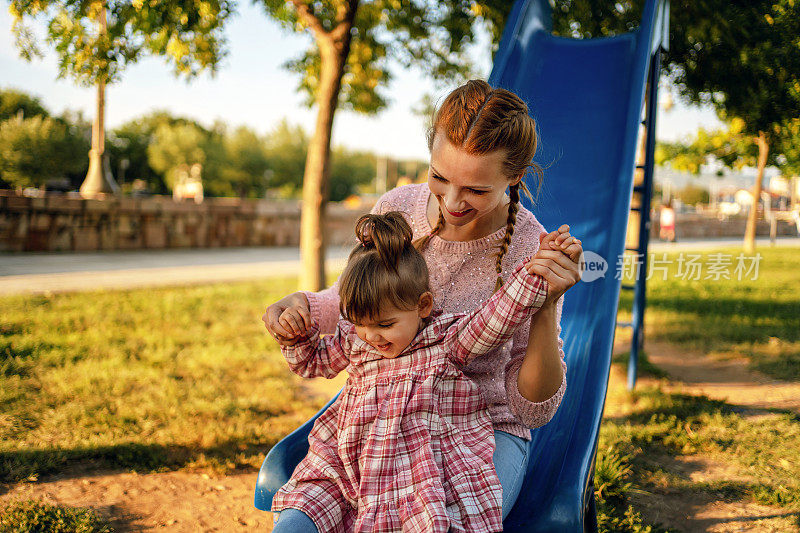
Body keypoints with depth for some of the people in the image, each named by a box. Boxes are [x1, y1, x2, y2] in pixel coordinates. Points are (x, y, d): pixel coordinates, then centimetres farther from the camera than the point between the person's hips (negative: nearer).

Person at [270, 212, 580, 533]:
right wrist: (296, 334, 8)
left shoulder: (446, 340, 0)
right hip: (348, 467, 4)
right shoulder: (352, 341, 12)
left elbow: (501, 313, -8)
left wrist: (539, 267, -18)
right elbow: (310, 360, 28)